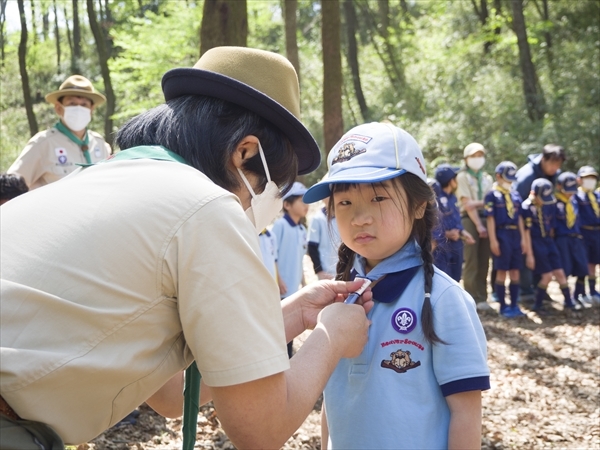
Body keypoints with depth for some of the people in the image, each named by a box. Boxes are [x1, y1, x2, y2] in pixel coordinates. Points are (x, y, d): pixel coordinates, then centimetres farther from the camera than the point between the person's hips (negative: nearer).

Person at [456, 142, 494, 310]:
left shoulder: (487, 178, 18)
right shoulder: (462, 177, 2)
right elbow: (468, 204, -7)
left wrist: (478, 203, -8)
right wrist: (478, 225, -13)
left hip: (485, 219, 5)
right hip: (469, 219, -5)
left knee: (484, 261, 3)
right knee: (471, 261, -7)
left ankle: (482, 298, 9)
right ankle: (472, 299, -4)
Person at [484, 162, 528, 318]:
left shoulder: (515, 195, 14)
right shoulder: (492, 195, -4)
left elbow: (519, 217, 15)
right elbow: (490, 218, -8)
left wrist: (523, 238, 10)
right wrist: (493, 240, -14)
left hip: (515, 234, 6)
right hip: (501, 234, -6)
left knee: (515, 271, 7)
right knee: (501, 271, -1)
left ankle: (514, 305, 15)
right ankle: (503, 306, 6)